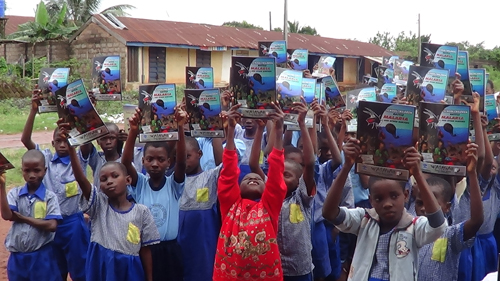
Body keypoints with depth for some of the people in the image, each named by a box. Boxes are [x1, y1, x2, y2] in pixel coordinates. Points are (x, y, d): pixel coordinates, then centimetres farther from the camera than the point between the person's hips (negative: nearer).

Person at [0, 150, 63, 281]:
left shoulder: (50, 196, -6)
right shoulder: (15, 193, 1)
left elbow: (52, 226, -15)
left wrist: (23, 219, -12)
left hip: (42, 255, -3)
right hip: (17, 256, 3)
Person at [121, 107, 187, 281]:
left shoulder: (174, 184, 0)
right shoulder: (139, 184, 1)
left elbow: (181, 162, -17)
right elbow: (126, 162, -15)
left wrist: (180, 128, -31)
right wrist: (133, 131, -30)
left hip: (169, 250, 0)